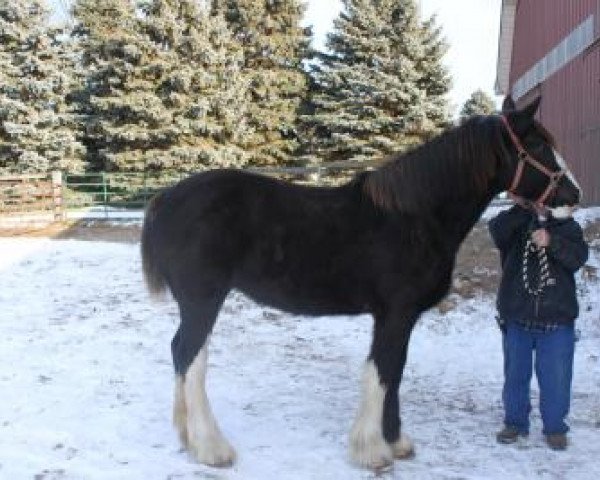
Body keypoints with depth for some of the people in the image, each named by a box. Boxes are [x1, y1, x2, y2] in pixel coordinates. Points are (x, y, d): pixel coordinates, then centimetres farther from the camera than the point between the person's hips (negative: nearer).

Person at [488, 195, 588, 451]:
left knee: (556, 377, 4)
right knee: (515, 374, 13)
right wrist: (523, 209, -32)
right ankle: (515, 422, 29)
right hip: (516, 317, 1)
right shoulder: (515, 224, 1)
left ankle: (555, 427, 20)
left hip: (557, 320, -1)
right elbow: (497, 230, -21)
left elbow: (578, 258, -12)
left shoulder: (566, 226, 3)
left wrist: (551, 242, -27)